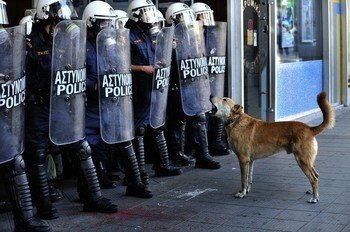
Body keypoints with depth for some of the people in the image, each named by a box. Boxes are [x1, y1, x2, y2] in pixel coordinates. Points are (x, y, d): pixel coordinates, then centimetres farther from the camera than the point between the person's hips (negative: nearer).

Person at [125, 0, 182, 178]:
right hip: (139, 90, -8)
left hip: (155, 87, 8)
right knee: (139, 129, -1)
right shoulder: (129, 36, -9)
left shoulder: (153, 35, 14)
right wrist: (143, 68, -17)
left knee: (158, 126, 13)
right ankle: (140, 169, 7)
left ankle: (163, 164, 22)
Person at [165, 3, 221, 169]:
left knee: (200, 119, 7)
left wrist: (203, 80, 18)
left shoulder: (194, 34, 13)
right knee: (179, 121, 3)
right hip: (180, 86, -7)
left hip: (197, 85, 8)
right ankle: (178, 154, 16)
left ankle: (203, 155, 11)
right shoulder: (172, 38, -12)